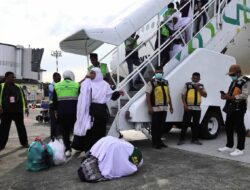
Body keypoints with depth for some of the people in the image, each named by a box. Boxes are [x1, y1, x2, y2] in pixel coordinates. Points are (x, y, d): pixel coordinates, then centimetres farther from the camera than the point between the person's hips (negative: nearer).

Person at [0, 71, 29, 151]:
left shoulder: (18, 87, 14)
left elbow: (23, 97, 13)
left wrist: (26, 107, 6)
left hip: (18, 111, 3)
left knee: (21, 127, 8)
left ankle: (24, 143, 17)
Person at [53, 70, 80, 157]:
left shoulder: (57, 86, 9)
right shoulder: (77, 85, 4)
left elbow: (54, 100, 11)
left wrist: (55, 111, 18)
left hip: (62, 112, 1)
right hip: (74, 111, -1)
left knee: (64, 130, 8)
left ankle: (67, 149, 6)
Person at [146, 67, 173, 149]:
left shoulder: (166, 82, 16)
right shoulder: (151, 82, -4)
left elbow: (168, 95, 20)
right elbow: (147, 95, -10)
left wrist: (170, 105, 16)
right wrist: (149, 107, -17)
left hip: (164, 108, 6)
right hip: (156, 108, -6)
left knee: (161, 125, 14)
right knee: (155, 126, -1)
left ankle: (159, 140, 25)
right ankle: (154, 142, 8)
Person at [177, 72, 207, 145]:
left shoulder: (201, 86, 13)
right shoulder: (187, 85, 2)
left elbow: (205, 95, 2)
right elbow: (183, 95, -2)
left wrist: (198, 88, -7)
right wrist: (184, 105, -12)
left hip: (197, 108, 4)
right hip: (188, 108, -4)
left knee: (196, 124, 10)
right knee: (185, 124, -3)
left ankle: (195, 139, 20)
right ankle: (182, 139, 3)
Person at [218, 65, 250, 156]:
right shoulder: (234, 81, 20)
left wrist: (230, 97, -24)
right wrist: (226, 95, 5)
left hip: (238, 108, -9)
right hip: (230, 107, 9)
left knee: (239, 128, -3)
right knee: (228, 127, 13)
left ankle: (240, 149, 5)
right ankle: (229, 146, 24)